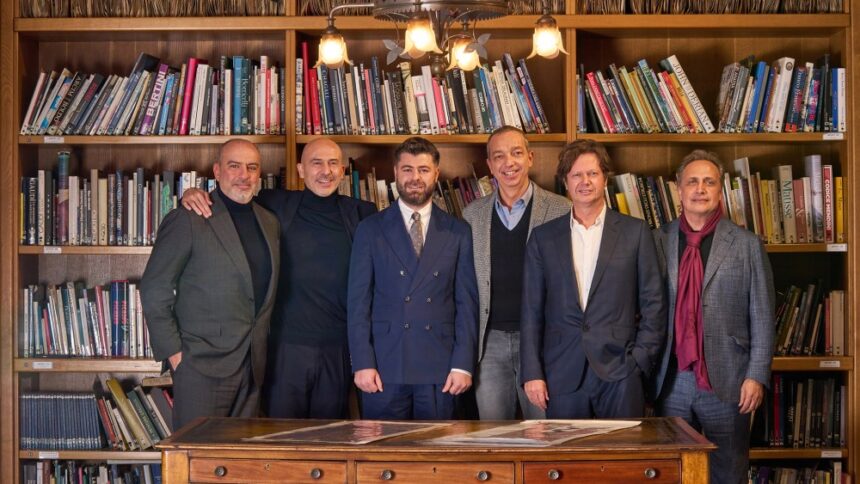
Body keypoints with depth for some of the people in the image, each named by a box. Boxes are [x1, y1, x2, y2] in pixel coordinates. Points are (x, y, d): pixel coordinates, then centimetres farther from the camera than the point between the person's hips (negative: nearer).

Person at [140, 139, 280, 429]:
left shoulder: (269, 223, 12)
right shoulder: (187, 221, -7)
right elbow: (154, 290, -7)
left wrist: (262, 347, 12)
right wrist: (173, 352, -10)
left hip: (253, 365, 6)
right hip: (203, 365, -6)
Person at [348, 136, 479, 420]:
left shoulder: (458, 233, 7)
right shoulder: (371, 230, 4)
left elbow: (467, 303, 4)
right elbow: (358, 301, 1)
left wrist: (463, 365, -3)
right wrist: (362, 364, -6)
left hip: (439, 368, 1)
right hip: (384, 367, -1)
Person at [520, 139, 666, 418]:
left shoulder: (635, 233, 5)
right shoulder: (543, 238, 9)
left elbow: (654, 304, 5)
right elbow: (531, 310, 7)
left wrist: (640, 361, -3)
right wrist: (532, 372, 0)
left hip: (620, 372, -1)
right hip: (562, 374, 1)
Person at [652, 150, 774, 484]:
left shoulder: (746, 245, 2)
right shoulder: (659, 241, 5)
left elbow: (762, 318, 1)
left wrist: (756, 376, -6)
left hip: (726, 381, -1)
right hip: (673, 381, 2)